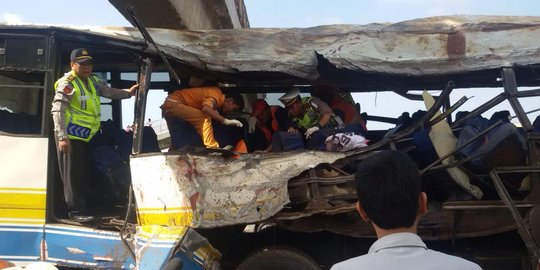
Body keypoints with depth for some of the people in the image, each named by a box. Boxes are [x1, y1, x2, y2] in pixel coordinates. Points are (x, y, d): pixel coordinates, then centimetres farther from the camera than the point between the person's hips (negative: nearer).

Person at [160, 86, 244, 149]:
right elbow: (206, 108, -35)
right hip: (172, 103, -10)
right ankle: (212, 149, -24)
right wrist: (226, 121, -33)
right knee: (204, 118, -22)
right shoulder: (217, 94, -17)